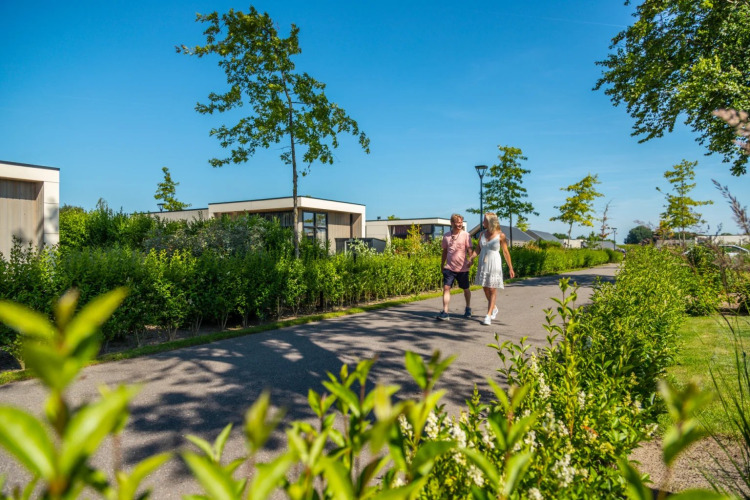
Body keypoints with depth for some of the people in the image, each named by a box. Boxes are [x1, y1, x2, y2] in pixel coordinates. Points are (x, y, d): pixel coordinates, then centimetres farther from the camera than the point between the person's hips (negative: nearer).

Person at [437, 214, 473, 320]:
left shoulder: (465, 235, -4)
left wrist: (470, 259, -28)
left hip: (462, 268, -2)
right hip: (449, 267, 2)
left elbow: (469, 249, -9)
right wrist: (442, 264, 20)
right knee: (446, 288, -10)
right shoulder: (446, 236, 6)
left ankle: (468, 308, 35)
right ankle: (445, 312, -10)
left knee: (465, 289, 13)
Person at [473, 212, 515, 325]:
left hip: (494, 265, -5)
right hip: (483, 264, 5)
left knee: (492, 290, -4)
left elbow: (506, 252, -3)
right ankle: (494, 308, 36)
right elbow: (477, 249, 7)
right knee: (485, 289, 12)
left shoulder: (500, 235, -7)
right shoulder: (482, 234, 5)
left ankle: (488, 316, -5)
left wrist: (510, 268, -1)